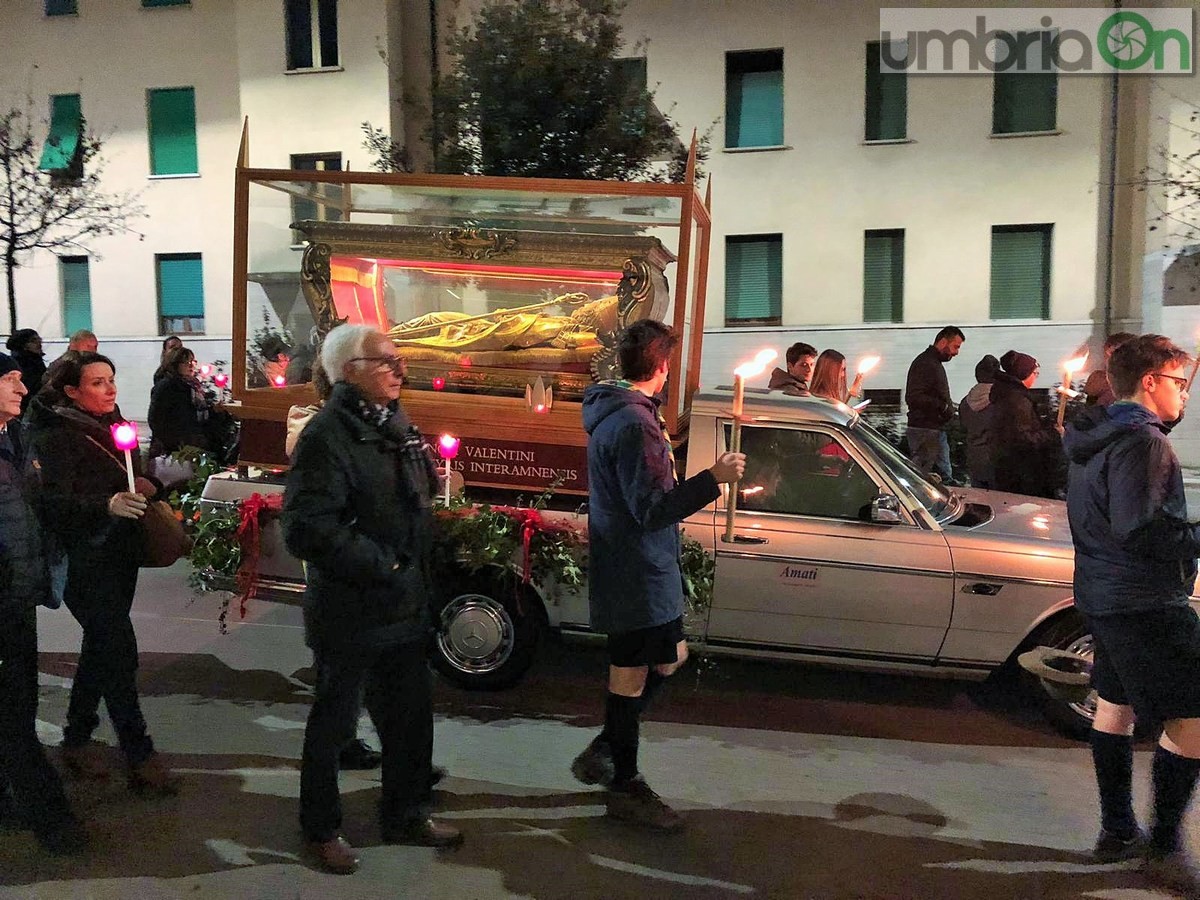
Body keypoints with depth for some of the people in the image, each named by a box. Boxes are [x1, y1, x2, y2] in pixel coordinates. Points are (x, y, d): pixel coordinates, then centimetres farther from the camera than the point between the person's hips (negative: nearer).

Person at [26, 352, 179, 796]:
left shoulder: (114, 425, 10)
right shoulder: (58, 436, -13)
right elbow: (54, 504, -22)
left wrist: (145, 488, 2)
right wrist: (107, 505, -36)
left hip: (120, 553, 8)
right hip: (85, 559, -8)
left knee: (100, 647, 16)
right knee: (120, 651, -8)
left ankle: (77, 738, 31)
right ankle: (140, 757, 0)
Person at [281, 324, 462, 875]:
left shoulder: (396, 427, 7)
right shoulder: (328, 435, -19)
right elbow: (308, 529, -27)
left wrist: (421, 578, 8)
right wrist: (380, 566, -21)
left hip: (406, 608, 8)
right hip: (350, 616, -8)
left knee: (411, 717, 19)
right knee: (333, 725, 12)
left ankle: (404, 815, 38)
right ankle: (320, 830, 32)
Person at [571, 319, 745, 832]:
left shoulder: (614, 411, 10)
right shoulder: (633, 423, -23)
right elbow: (651, 510, -25)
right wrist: (713, 479, -25)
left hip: (644, 569, 10)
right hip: (637, 574, -10)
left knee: (669, 658, 21)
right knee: (631, 675, 4)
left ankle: (605, 751, 29)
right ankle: (624, 789, 21)